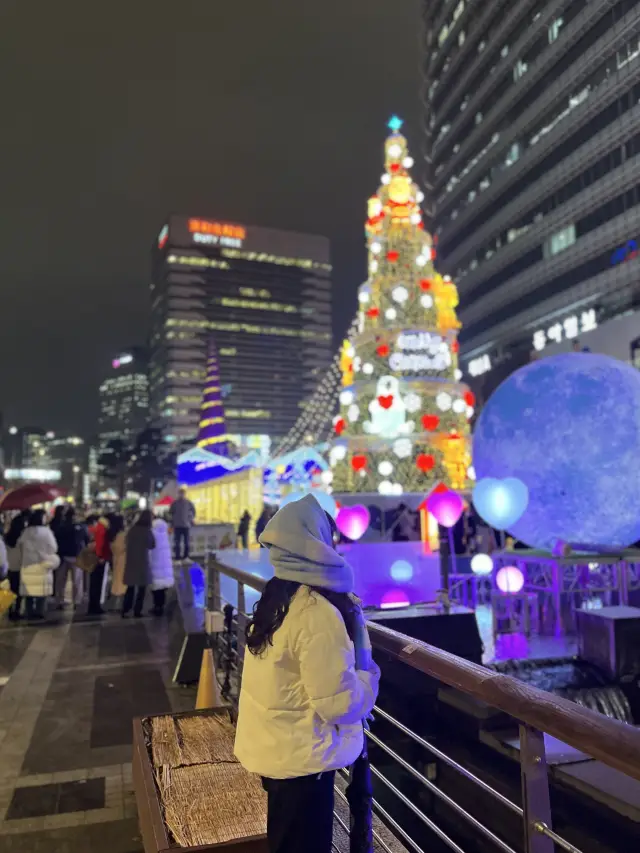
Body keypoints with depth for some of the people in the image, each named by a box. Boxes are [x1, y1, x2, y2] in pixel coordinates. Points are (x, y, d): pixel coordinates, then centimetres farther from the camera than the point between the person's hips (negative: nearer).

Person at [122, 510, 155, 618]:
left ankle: (125, 611, 7)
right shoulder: (147, 531, -11)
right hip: (142, 563, -4)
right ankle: (137, 611, 6)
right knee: (141, 588, 8)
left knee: (130, 588, 12)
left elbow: (128, 543, 14)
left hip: (130, 562, 5)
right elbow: (152, 545, 2)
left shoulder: (132, 529, 3)